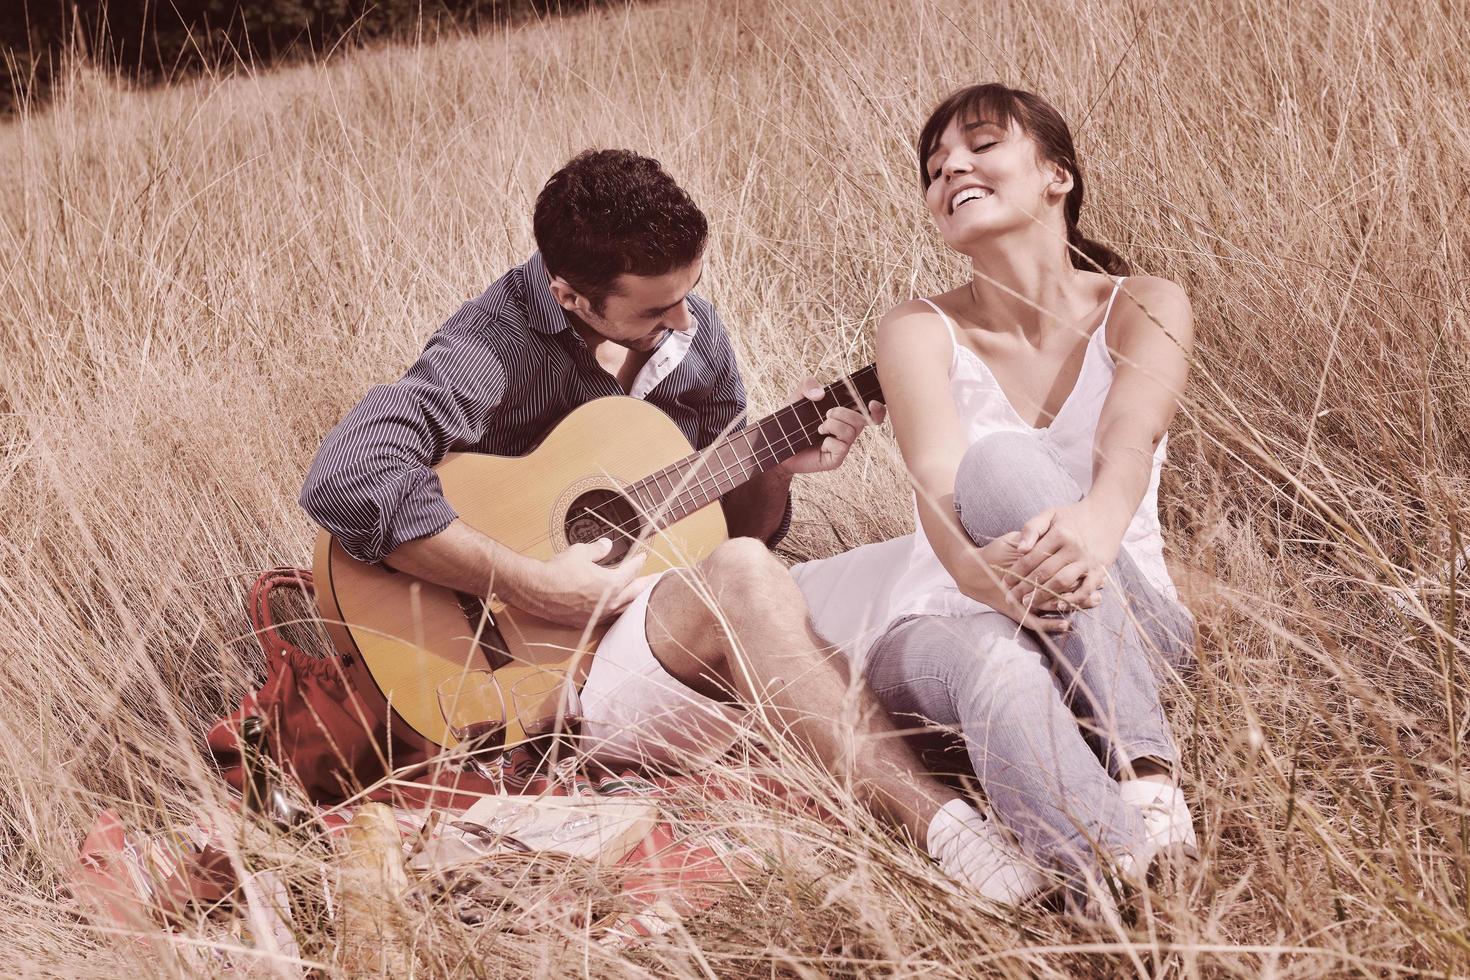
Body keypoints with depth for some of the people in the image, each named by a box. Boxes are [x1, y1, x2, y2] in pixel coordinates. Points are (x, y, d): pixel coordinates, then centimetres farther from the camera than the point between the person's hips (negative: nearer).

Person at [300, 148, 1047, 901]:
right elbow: (345, 481, -31)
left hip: (705, 660, 7)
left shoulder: (693, 333, 6)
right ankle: (933, 820, -36)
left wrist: (779, 464, -8)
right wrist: (530, 587, -28)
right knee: (740, 577, -33)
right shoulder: (498, 345, -16)